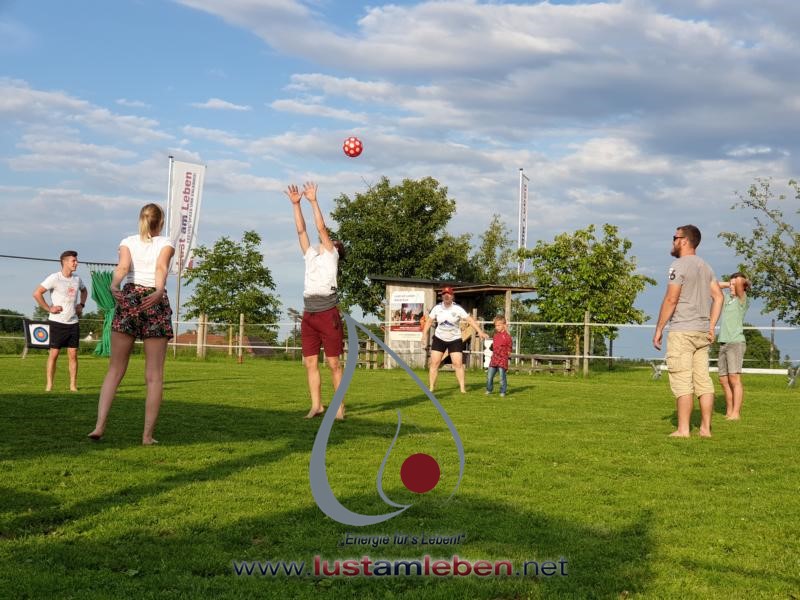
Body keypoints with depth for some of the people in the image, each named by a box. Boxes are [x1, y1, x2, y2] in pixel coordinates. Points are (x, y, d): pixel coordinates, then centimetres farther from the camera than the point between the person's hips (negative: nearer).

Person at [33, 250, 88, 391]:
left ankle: (73, 385, 7)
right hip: (57, 322, -5)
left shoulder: (77, 279, 9)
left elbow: (84, 291, 31)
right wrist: (49, 308, -14)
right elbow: (37, 293, -15)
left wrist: (81, 304, 15)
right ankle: (49, 385, 6)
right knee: (54, 353, -1)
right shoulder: (55, 278, -10)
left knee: (73, 354, 2)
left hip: (73, 323, 5)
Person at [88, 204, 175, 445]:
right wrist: (159, 291, -32)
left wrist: (114, 285, -28)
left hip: (128, 298, 2)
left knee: (115, 368, 8)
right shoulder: (165, 243, 6)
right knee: (154, 375, 2)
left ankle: (100, 425, -6)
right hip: (155, 303, -2)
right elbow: (161, 267, -16)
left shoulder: (128, 242, 11)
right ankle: (148, 434, 0)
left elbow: (123, 266, -11)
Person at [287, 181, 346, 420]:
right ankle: (316, 405, 10)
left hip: (328, 313, -6)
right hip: (308, 314, 6)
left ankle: (340, 407, 1)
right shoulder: (311, 255, 20)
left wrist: (313, 201, 1)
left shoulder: (331, 255, 6)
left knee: (334, 363, -3)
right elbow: (301, 230, 17)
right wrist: (296, 204, 12)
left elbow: (321, 228, -2)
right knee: (310, 363, 4)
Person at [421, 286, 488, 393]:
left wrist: (480, 332, -24)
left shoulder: (457, 309, -13)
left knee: (458, 363, -9)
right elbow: (429, 321, 4)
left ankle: (462, 388, -2)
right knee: (434, 363, -4)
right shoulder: (437, 308, -5)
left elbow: (470, 320, -16)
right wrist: (424, 334, -6)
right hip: (439, 339, 2)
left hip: (455, 339, -2)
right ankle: (431, 388, 3)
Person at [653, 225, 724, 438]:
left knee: (682, 382, -7)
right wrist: (711, 327, 13)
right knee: (703, 380, 8)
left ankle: (683, 429, -7)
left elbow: (671, 299, -13)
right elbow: (718, 296, 13)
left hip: (681, 332, -8)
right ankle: (705, 428, 9)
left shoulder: (679, 265, -8)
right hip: (702, 333, 8)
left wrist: (658, 329, -8)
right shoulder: (705, 267, 16)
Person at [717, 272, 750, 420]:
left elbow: (739, 281, -18)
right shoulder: (728, 299, 17)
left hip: (736, 342, -7)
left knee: (734, 378, -13)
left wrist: (744, 281, 1)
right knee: (724, 380, 5)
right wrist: (728, 284, 18)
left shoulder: (743, 300, -2)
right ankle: (729, 412, 10)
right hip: (723, 343, 7)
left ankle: (736, 413, -17)